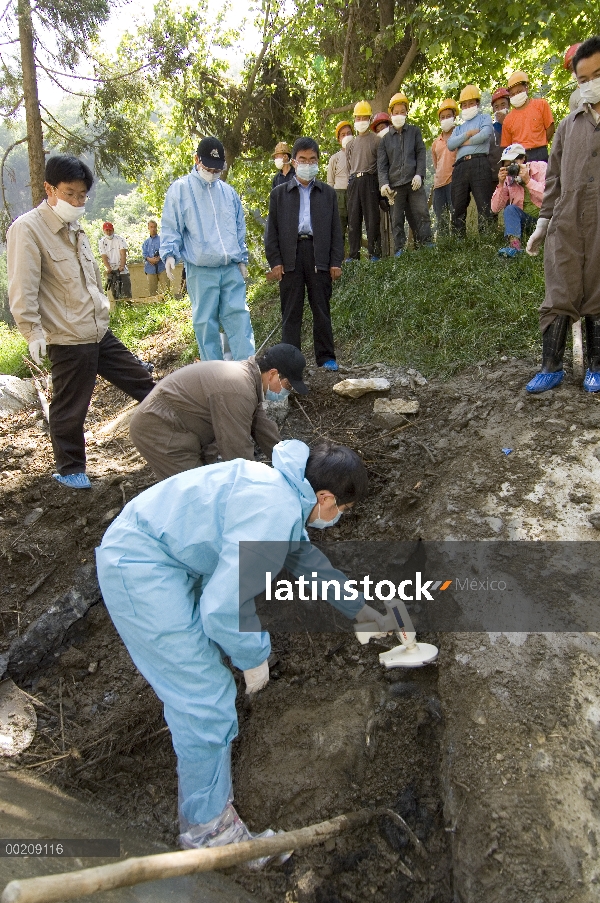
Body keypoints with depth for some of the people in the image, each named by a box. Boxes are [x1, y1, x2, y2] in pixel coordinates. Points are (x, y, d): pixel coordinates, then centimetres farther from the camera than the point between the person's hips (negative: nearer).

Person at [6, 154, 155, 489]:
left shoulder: (75, 228, 13)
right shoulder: (27, 229, -13)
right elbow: (22, 290, -18)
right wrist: (33, 333, -21)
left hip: (101, 333, 8)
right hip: (68, 340, -8)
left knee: (141, 381, 15)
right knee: (70, 410, 5)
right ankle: (70, 469, 22)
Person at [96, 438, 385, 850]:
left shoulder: (283, 490, 6)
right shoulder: (275, 513, -25)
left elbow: (307, 560, 21)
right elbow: (223, 607, -26)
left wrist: (363, 610, 28)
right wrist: (255, 658, -7)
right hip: (140, 569, -10)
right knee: (208, 703, -3)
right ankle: (208, 828, 17)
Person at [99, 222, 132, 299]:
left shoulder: (119, 239, 1)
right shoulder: (101, 242, 4)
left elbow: (123, 253, -8)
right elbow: (104, 257, -4)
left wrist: (122, 266, -22)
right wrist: (109, 268, -20)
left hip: (122, 269, -1)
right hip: (111, 271, 1)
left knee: (126, 292, -9)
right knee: (115, 293, -2)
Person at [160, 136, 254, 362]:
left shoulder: (228, 191, 14)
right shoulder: (180, 189, 3)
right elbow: (170, 227, 0)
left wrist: (242, 259, 16)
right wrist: (169, 254, -15)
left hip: (232, 269, 3)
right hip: (200, 270, -3)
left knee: (239, 317, -1)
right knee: (205, 322, 2)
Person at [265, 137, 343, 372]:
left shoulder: (328, 193, 14)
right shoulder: (279, 193, 11)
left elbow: (336, 229, 11)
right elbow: (272, 230, 7)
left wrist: (336, 261, 2)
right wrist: (274, 261, -4)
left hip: (319, 257, 1)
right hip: (290, 258, 0)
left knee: (321, 309, 4)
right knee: (291, 312, 1)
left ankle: (326, 357, 11)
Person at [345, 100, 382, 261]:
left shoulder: (376, 140, 6)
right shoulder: (350, 143, 19)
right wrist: (352, 179, 13)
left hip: (369, 180, -4)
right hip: (353, 182, 5)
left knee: (372, 218, -6)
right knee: (353, 218, 2)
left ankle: (375, 253, -4)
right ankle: (353, 254, 5)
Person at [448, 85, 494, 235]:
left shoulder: (484, 118, 19)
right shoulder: (459, 128, 30)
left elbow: (485, 134, -3)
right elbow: (450, 144, 10)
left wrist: (463, 142, 6)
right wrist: (468, 134, 1)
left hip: (479, 163, -5)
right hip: (460, 166, 5)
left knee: (484, 205, -12)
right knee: (458, 207, -2)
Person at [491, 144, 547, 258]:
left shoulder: (541, 168, -8)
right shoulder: (508, 178, 0)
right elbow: (495, 209, -8)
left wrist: (528, 180, -26)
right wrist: (501, 184, -17)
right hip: (526, 221, 3)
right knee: (510, 209, -23)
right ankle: (514, 245, -39)